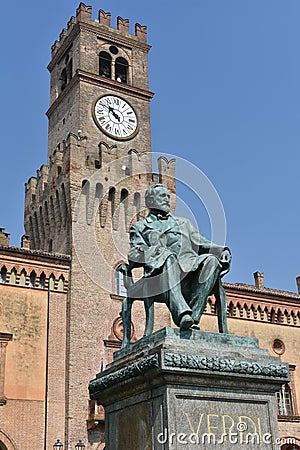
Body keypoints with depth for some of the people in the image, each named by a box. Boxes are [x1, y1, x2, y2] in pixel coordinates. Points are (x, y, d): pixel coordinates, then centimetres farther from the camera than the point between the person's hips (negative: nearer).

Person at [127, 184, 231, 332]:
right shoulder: (140, 227, 25)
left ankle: (194, 316, -39)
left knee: (211, 260, -28)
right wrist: (156, 251, -12)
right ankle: (181, 313, -55)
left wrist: (222, 250, 5)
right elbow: (133, 256, 9)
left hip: (188, 270, 3)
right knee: (168, 257, -37)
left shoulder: (183, 223, 36)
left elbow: (202, 244, 26)